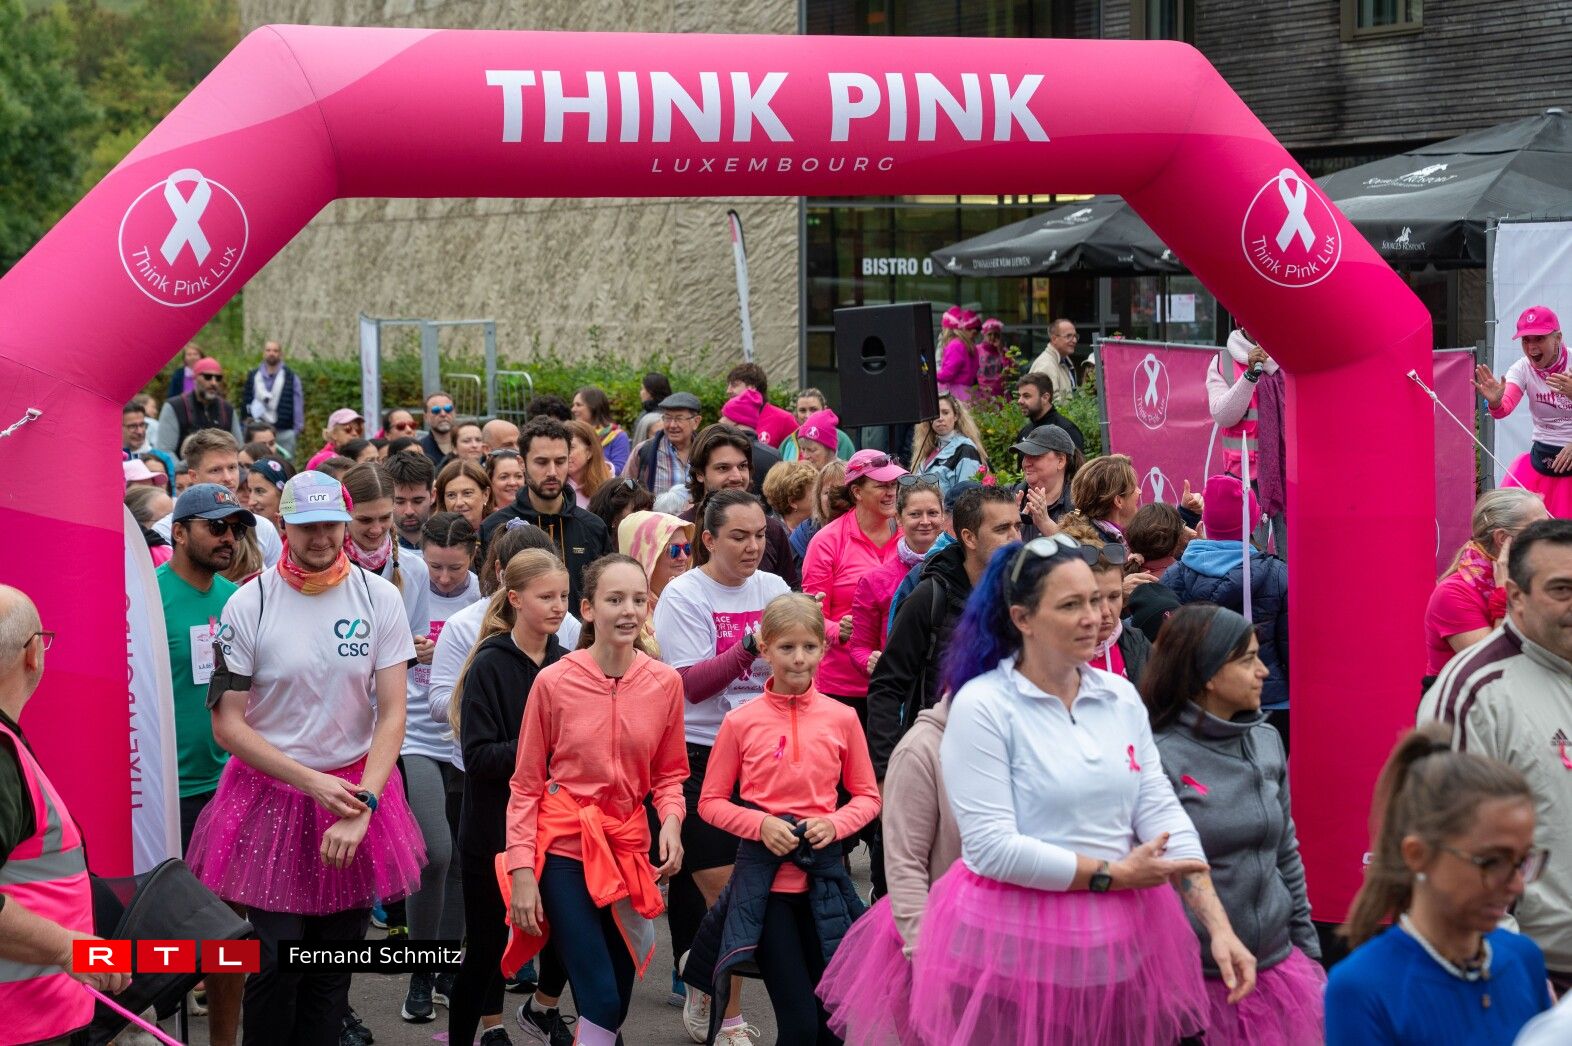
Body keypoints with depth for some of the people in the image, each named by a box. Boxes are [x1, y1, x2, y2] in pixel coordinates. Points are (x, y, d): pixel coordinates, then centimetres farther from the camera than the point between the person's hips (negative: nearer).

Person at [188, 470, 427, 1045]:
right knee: (277, 966, -4)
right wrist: (313, 783, -13)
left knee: (333, 971, 8)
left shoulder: (379, 597, -2)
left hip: (357, 788, 2)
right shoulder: (248, 604, -7)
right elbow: (228, 724, -6)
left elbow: (392, 713, -4)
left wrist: (363, 806, -15)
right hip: (272, 791, -2)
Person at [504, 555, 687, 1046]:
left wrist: (671, 821, -12)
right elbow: (525, 785, -3)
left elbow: (669, 772, 9)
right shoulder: (553, 681, -10)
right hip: (564, 847, -4)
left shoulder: (665, 682, -2)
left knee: (617, 1000, 11)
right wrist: (522, 871, -9)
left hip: (628, 848, 4)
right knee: (601, 1000, -12)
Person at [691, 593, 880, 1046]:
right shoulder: (740, 722, -4)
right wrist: (761, 824, -14)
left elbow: (868, 797, 9)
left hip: (822, 876, 2)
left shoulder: (842, 718, 1)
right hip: (764, 877, -2)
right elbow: (711, 802, 2)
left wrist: (835, 824, -11)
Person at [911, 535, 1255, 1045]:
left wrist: (1219, 927, -8)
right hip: (1018, 942, -5)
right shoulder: (981, 706, -11)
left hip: (1125, 939, 5)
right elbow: (992, 847, -17)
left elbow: (1161, 812, 2)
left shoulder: (1121, 697, 6)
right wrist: (1112, 874, -12)